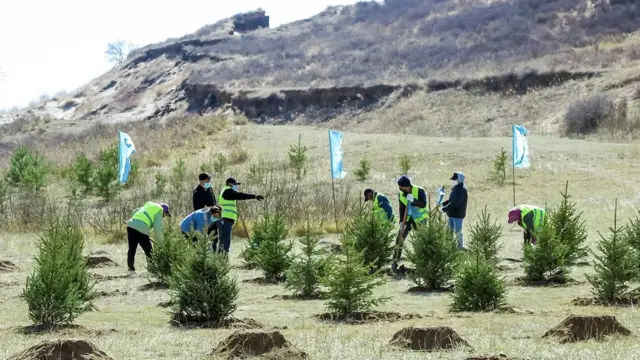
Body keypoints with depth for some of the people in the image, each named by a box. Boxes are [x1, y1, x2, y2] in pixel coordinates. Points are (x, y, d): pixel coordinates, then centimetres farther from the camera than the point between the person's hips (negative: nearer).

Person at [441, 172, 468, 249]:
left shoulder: (461, 190, -22)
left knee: (458, 232, -1)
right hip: (452, 214, 10)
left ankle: (460, 246, 10)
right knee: (450, 230, 18)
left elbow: (454, 203, -27)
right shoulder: (456, 188, 9)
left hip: (458, 215, -10)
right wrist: (443, 204, 6)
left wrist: (444, 209, -24)